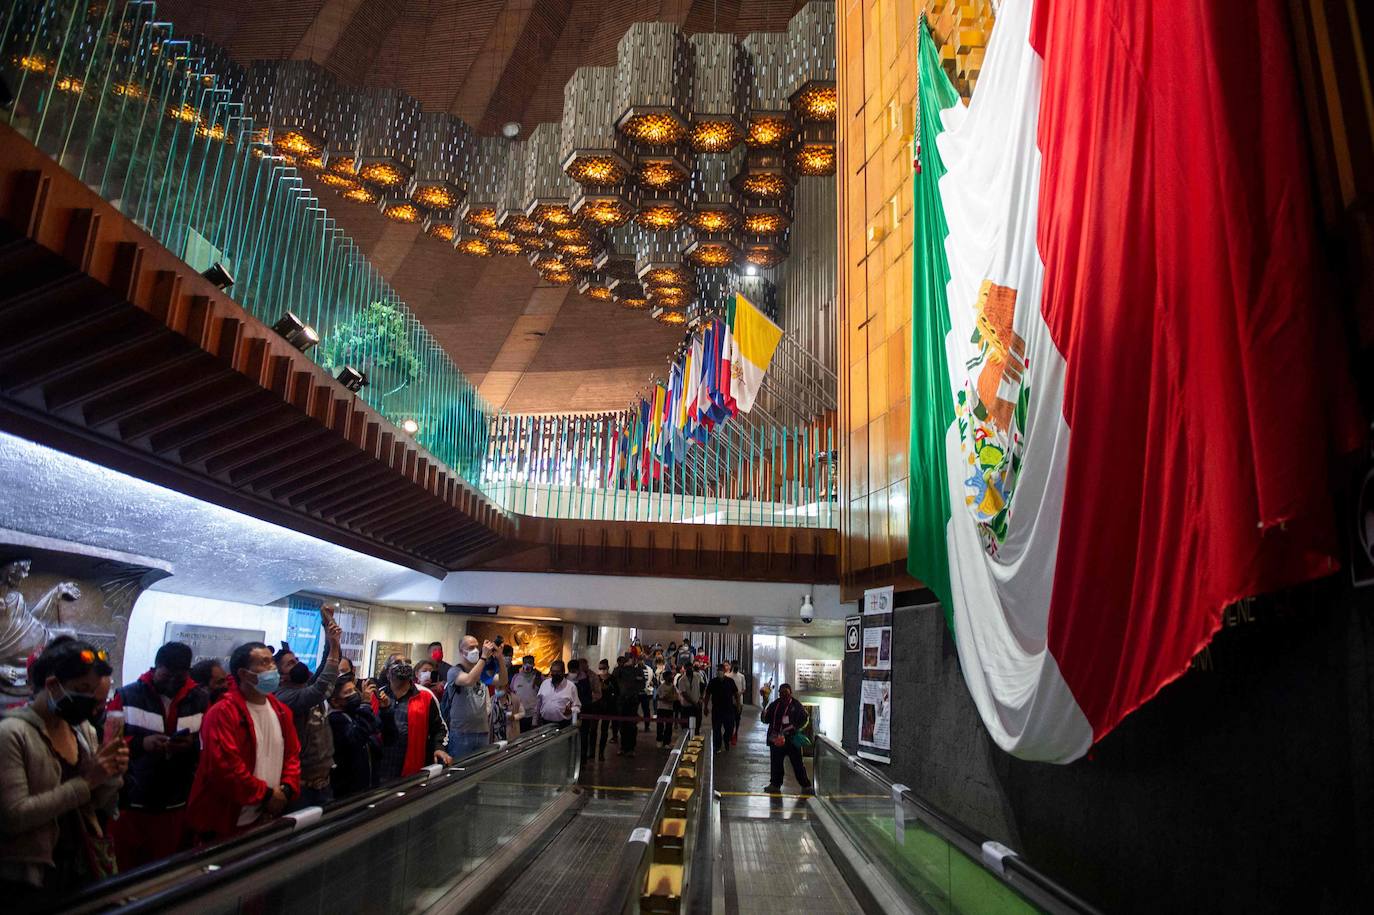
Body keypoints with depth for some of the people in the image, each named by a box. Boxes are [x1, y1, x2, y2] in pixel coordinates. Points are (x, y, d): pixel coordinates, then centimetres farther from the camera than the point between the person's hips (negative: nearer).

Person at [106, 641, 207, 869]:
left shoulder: (201, 701, 4)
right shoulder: (127, 696, -2)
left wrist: (193, 745, -17)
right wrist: (141, 743, -20)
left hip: (176, 807, 1)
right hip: (130, 803, -1)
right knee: (125, 870, 9)